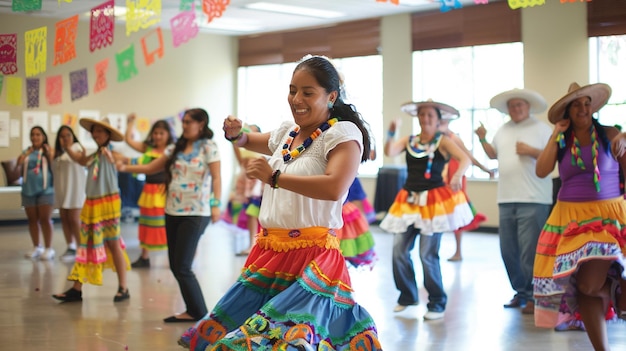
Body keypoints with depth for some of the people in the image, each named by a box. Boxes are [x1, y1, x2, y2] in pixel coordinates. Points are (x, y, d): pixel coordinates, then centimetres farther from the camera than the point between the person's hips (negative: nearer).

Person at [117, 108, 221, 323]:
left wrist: (216, 204, -24)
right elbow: (151, 168, 17)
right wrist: (126, 168, 4)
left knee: (182, 267, -9)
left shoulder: (208, 147, -4)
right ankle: (193, 311, 16)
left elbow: (216, 178, -11)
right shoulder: (176, 148, 13)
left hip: (195, 214, -7)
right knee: (175, 266, 7)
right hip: (173, 212, 7)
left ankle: (199, 313, 4)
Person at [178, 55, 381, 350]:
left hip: (312, 256, -8)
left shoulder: (343, 133, -9)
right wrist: (236, 135, 13)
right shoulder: (287, 132, 14)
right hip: (270, 253, 8)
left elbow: (335, 188, -27)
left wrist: (274, 178, -28)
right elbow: (252, 141, 37)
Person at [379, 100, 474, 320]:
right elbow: (390, 152, -5)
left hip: (434, 201, -4)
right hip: (409, 201, 4)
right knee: (399, 251, 0)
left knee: (428, 254, -7)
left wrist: (458, 174, -34)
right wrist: (391, 133, -20)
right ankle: (407, 296, 21)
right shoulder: (409, 141, 10)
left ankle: (437, 304, 8)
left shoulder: (443, 141, 0)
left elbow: (465, 159, -15)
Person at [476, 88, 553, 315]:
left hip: (533, 202, -6)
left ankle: (533, 296, 2)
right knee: (508, 251, 10)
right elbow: (493, 154, 27)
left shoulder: (541, 129, -2)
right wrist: (482, 139, 12)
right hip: (506, 200, 6)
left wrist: (531, 151, -17)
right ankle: (521, 292, 24)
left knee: (530, 252, -8)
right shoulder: (503, 131, 16)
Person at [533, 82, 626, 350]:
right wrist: (556, 135, -4)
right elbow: (541, 171, -5)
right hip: (571, 218, 3)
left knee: (589, 285, -20)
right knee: (583, 287, -5)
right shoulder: (561, 141, 8)